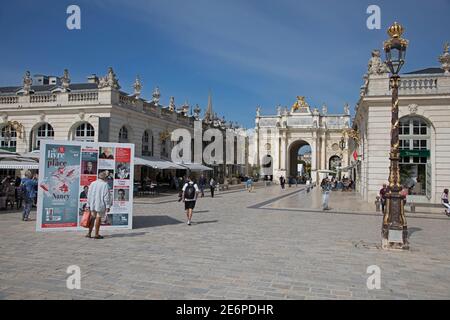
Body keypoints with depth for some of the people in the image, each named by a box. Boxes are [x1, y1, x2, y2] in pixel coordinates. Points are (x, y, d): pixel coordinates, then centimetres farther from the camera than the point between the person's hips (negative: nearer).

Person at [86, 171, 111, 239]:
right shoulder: (105, 185, -11)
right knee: (98, 218, 2)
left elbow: (89, 195, 9)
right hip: (101, 205, -5)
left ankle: (89, 233, 15)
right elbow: (106, 197, -13)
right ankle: (96, 234, 8)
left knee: (92, 218, 15)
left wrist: (88, 205, 15)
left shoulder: (92, 183, 7)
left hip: (92, 204, 5)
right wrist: (108, 206, -8)